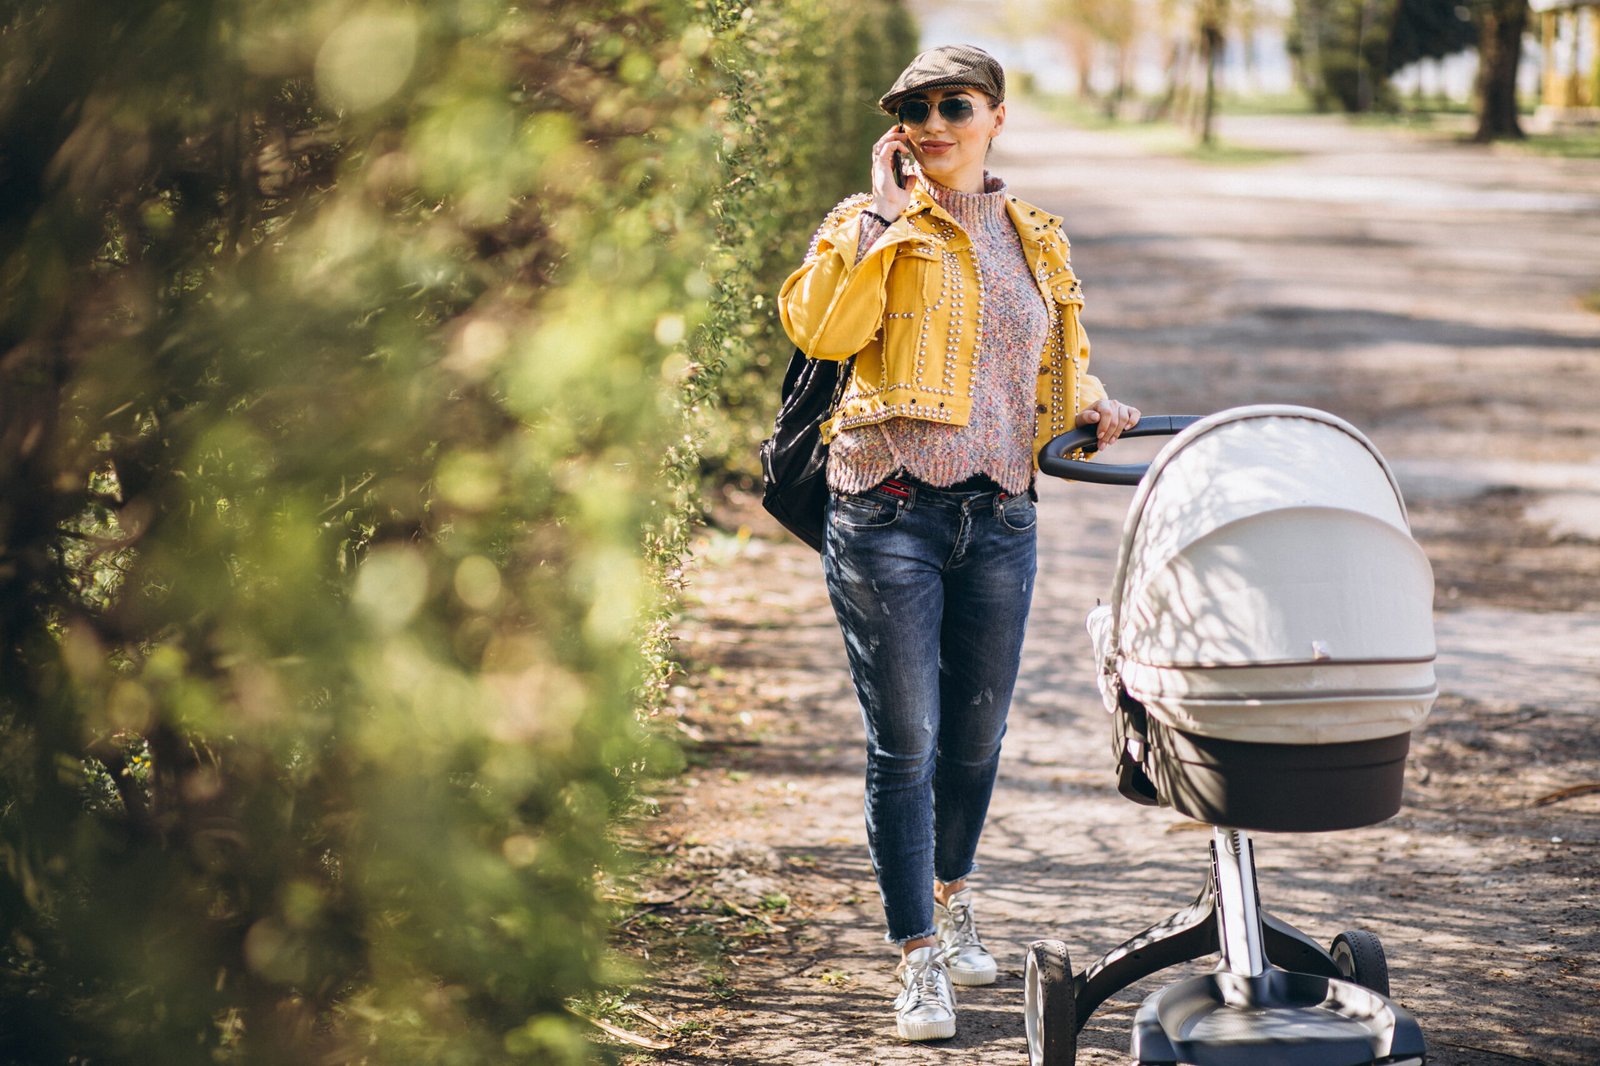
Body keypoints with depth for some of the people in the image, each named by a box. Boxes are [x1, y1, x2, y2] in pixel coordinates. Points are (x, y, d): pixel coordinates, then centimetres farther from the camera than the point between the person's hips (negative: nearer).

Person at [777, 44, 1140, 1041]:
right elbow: (821, 329, -17)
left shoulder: (1035, 240, 14)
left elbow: (1060, 363, 27)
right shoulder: (872, 227, 1)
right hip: (889, 513, -4)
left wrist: (1088, 406, 6)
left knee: (977, 736, 14)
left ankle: (952, 900, 39)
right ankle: (920, 960, 4)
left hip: (999, 518, 4)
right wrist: (884, 217, -14)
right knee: (906, 743, -4)